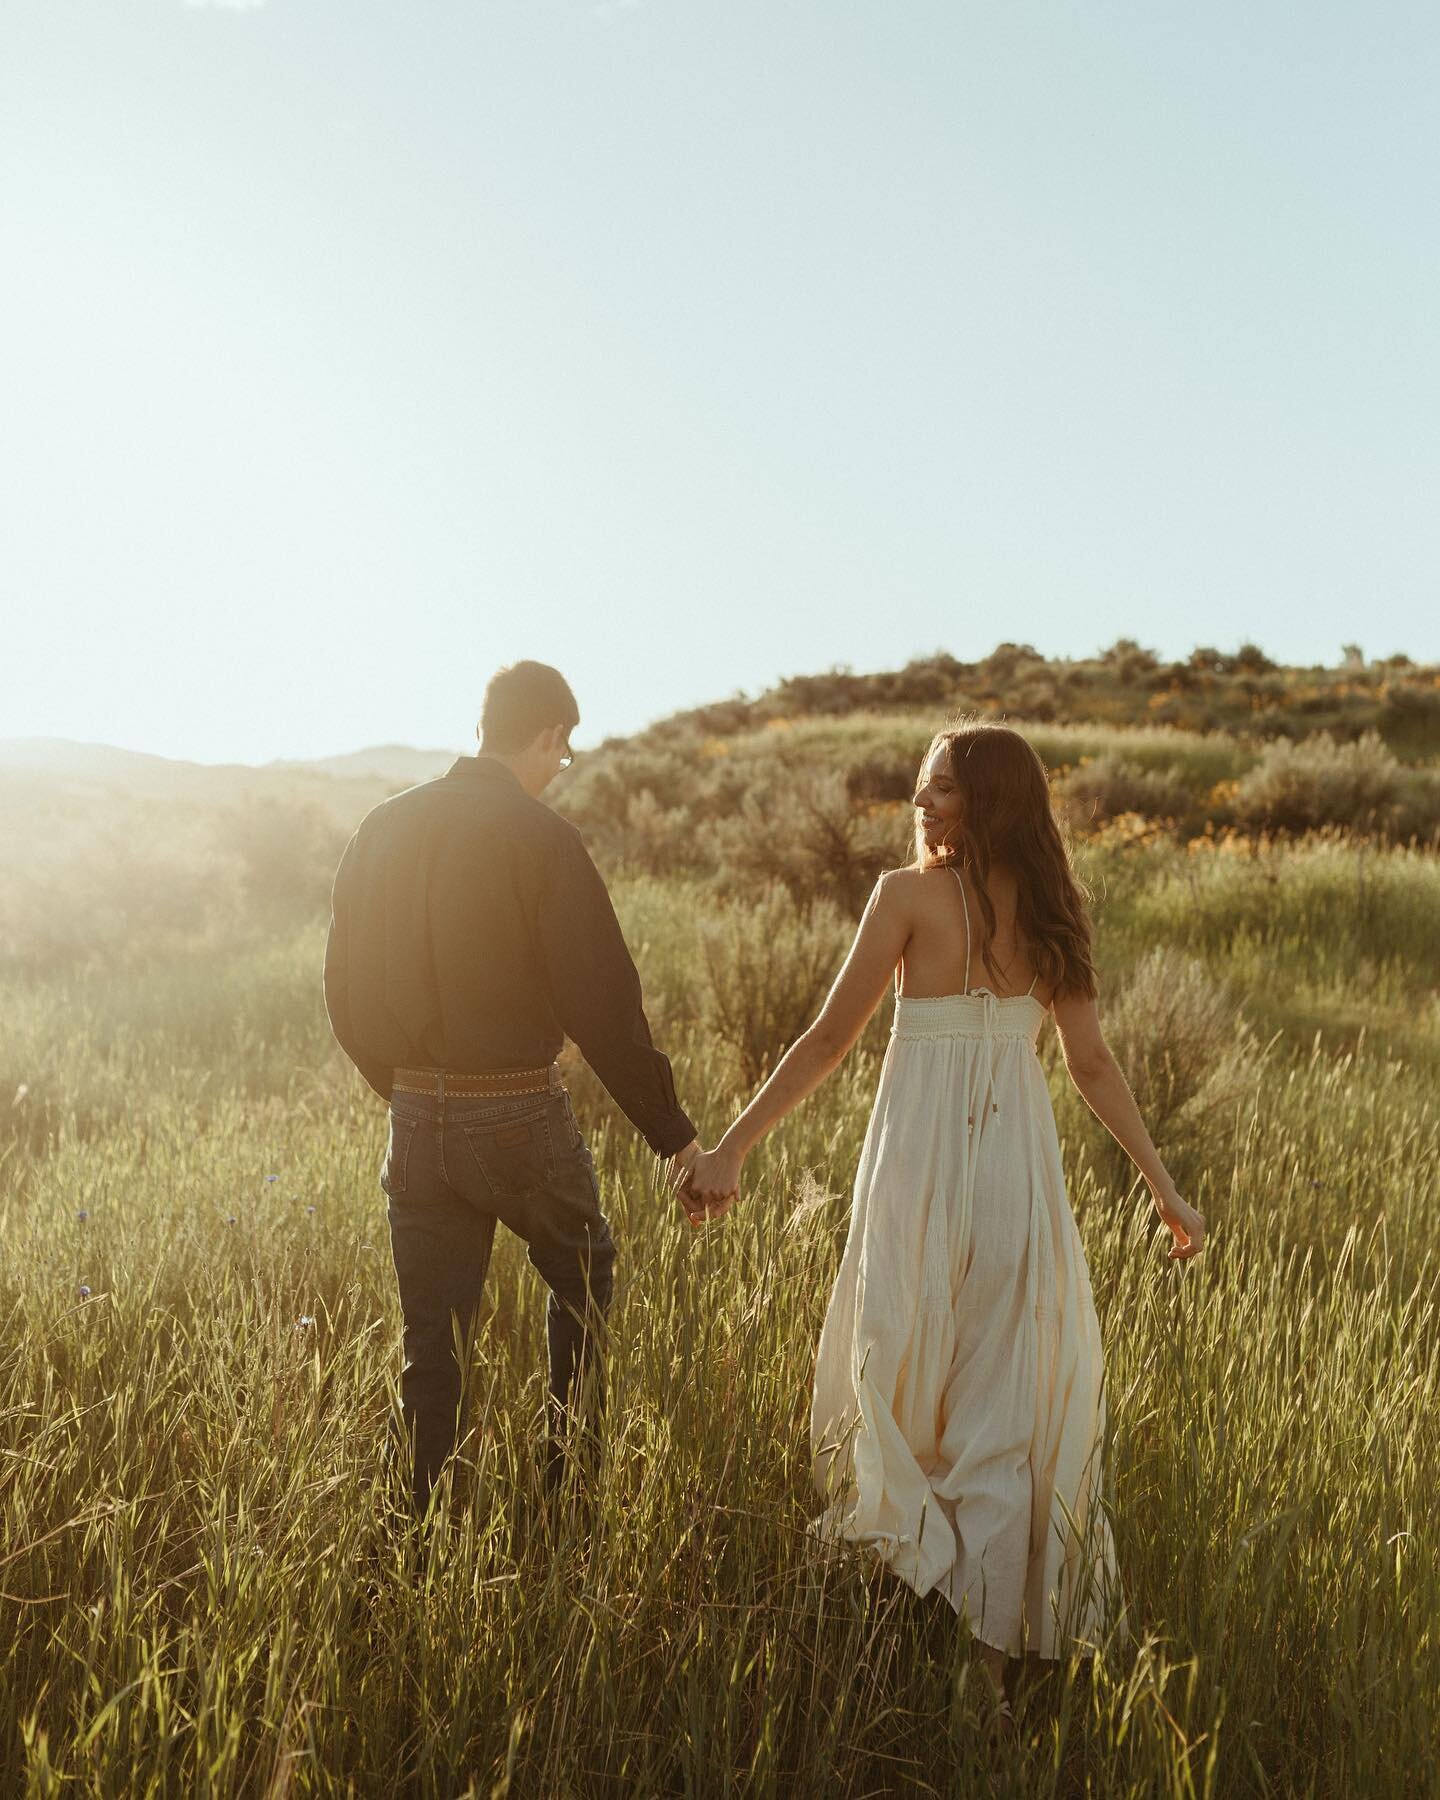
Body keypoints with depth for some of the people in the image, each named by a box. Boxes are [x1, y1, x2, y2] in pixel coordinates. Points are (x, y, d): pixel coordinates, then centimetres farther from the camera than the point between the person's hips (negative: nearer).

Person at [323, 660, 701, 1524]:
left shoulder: (384, 828, 4)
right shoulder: (542, 838, -13)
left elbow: (347, 992, 10)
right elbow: (602, 1003, -14)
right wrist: (671, 1129, -6)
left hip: (417, 1118, 4)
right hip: (520, 1111, -4)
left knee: (434, 1341, 13)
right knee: (582, 1276, 22)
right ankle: (572, 1476, 26)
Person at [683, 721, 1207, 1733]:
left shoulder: (910, 894, -10)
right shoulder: (1051, 909, 4)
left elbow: (829, 1040, -10)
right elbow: (1093, 1064, 5)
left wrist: (733, 1149, -5)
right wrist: (1165, 1187, 14)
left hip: (924, 1156, -4)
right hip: (1019, 1158, 5)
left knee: (906, 1382, 13)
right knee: (1005, 1409, 12)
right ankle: (990, 1656, 21)